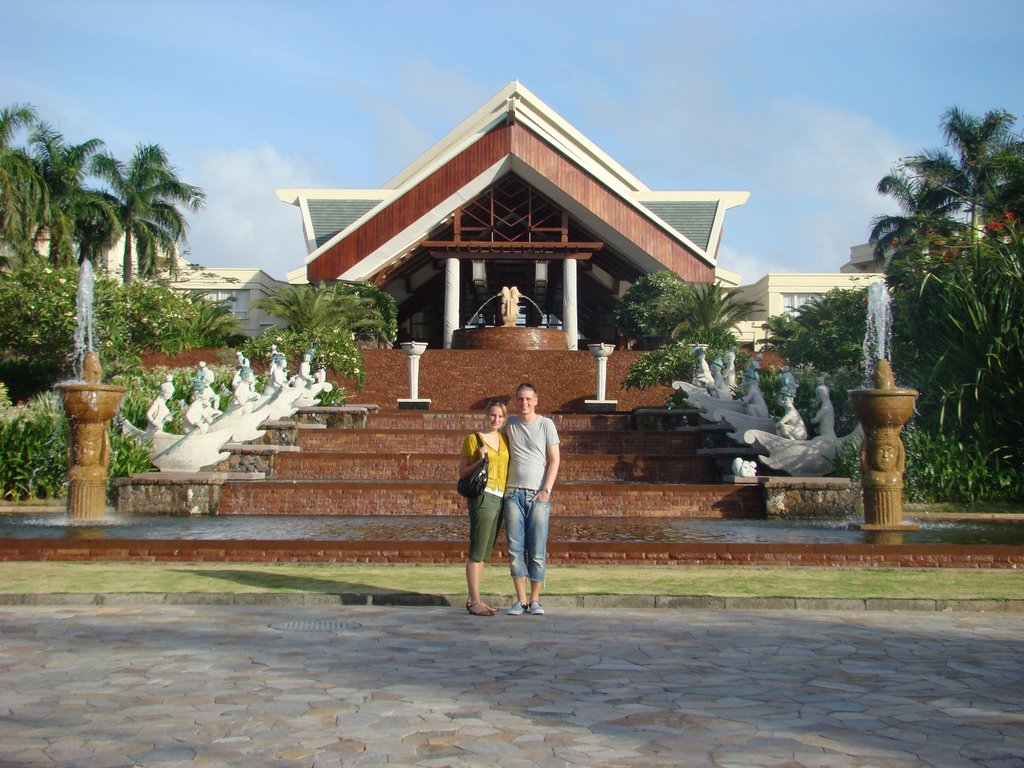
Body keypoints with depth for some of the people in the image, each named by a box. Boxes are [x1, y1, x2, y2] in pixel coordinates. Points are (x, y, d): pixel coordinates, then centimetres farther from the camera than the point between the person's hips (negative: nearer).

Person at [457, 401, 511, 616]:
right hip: (482, 496, -7)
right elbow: (462, 473, 0)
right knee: (477, 550, -8)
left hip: (500, 499, 7)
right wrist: (480, 460, -16)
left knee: (485, 552, 10)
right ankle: (474, 601, -6)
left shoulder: (504, 439, 15)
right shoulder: (473, 439, -1)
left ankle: (473, 599, 15)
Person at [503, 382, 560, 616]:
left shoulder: (546, 424, 3)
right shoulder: (509, 424, 9)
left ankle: (535, 600, 5)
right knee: (515, 548, -1)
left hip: (539, 495, -2)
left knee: (537, 550, -2)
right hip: (513, 493, 2)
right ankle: (520, 600, 5)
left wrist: (546, 490, -8)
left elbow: (555, 460, 2)